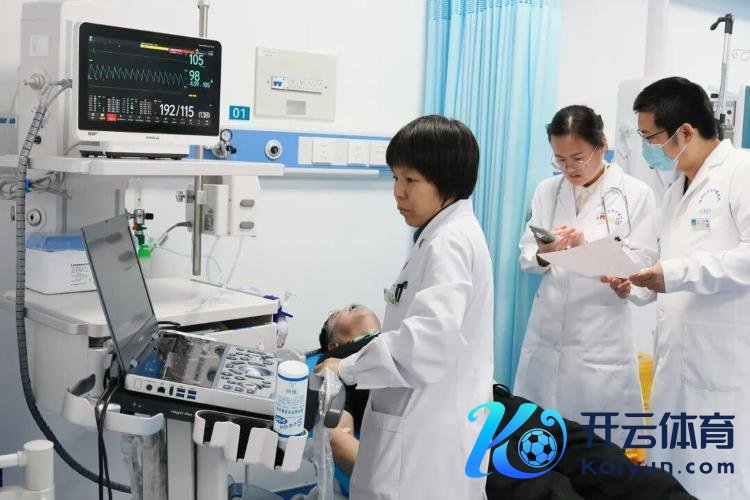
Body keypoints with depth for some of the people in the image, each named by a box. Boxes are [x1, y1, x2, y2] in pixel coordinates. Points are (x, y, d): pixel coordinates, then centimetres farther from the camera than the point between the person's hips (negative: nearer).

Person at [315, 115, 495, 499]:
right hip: (425, 425, 10)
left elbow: (430, 340, -30)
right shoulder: (445, 235, 14)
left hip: (431, 434, -10)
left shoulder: (448, 242, -18)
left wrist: (349, 369, -20)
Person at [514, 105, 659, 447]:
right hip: (548, 331, 3)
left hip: (601, 337, -3)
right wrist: (543, 254, -19)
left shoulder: (636, 194, -3)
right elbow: (526, 258, 4)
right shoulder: (547, 191, 6)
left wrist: (587, 245, -20)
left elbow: (642, 263, -8)